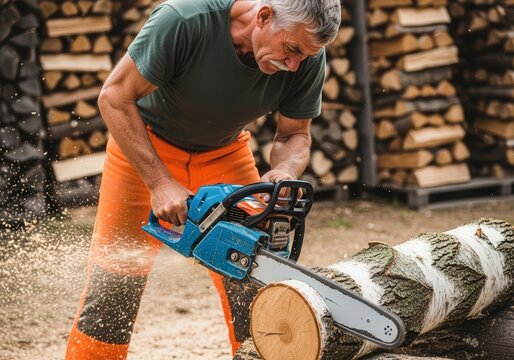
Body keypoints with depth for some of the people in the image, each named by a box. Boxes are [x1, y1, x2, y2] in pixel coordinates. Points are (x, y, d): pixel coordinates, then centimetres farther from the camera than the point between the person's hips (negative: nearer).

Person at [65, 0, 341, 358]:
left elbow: (295, 135, -7)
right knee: (114, 279, -3)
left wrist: (283, 173, -31)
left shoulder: (307, 54, -22)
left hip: (225, 151, 3)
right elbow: (115, 98, -26)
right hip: (143, 143, -3)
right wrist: (160, 183, -31)